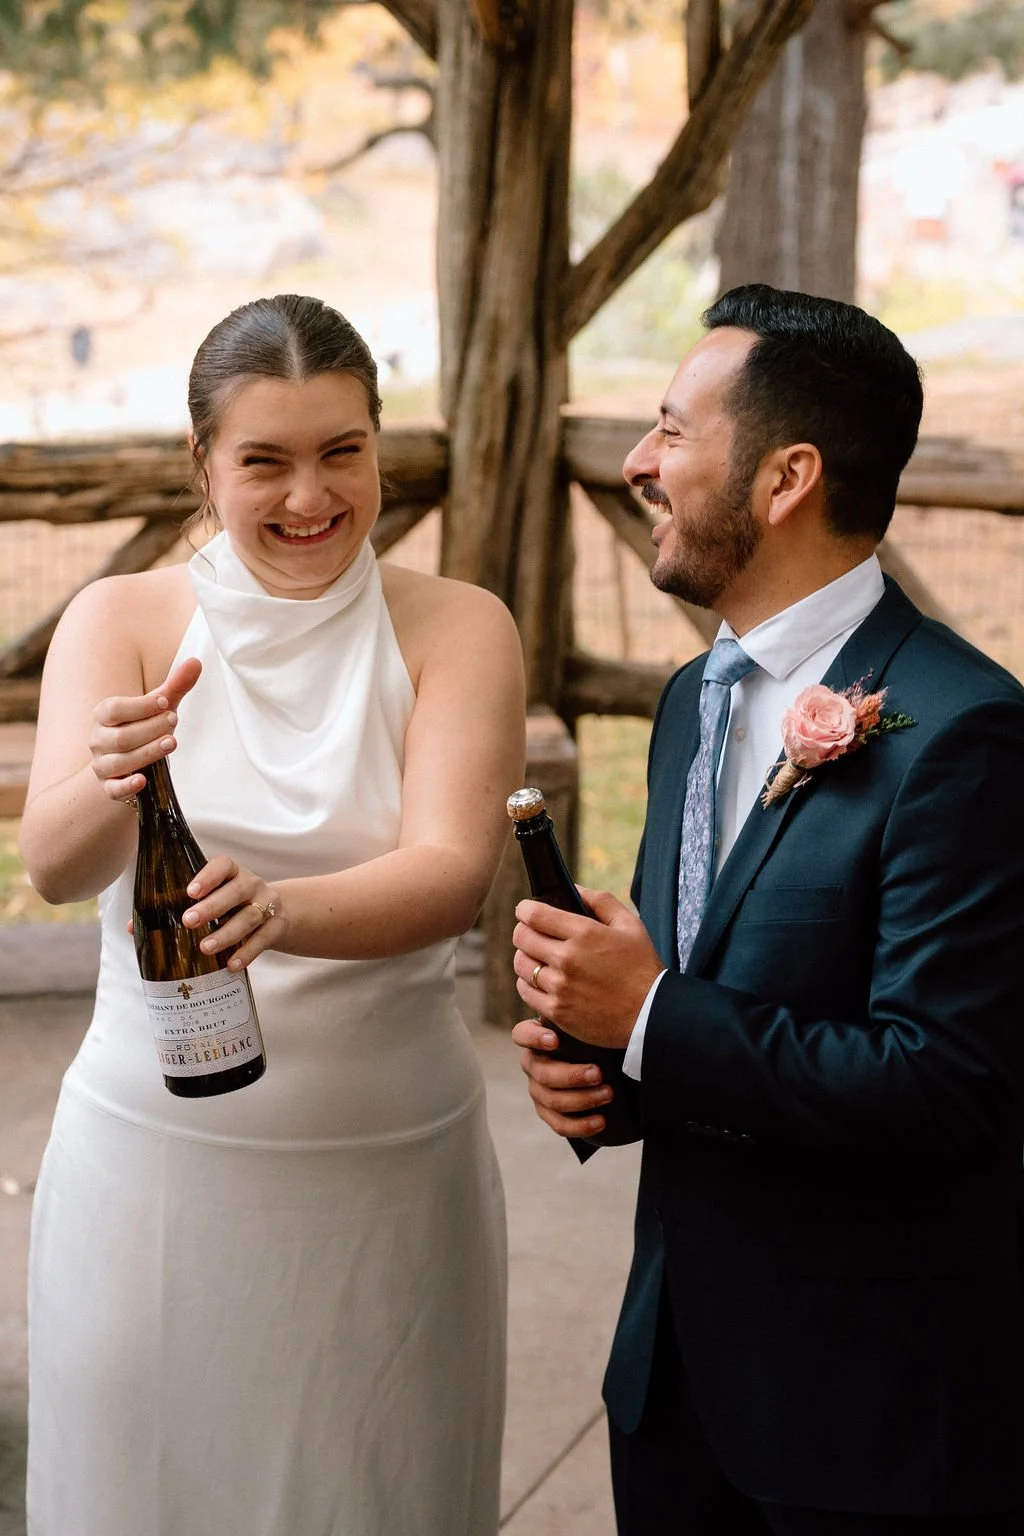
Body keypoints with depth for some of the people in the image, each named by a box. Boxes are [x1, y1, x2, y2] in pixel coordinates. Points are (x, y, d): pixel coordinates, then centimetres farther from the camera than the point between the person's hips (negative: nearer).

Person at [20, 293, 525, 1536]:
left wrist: (280, 909, -37)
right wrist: (110, 785, -38)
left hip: (390, 1168, 0)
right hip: (151, 1159, 0)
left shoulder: (455, 630, -3)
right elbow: (54, 867, -15)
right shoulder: (121, 621, -2)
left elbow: (453, 874, -17)